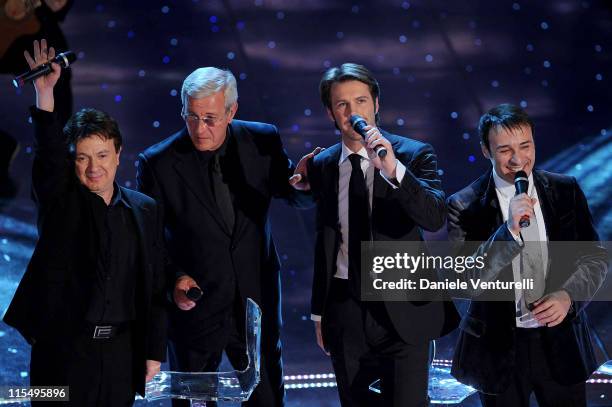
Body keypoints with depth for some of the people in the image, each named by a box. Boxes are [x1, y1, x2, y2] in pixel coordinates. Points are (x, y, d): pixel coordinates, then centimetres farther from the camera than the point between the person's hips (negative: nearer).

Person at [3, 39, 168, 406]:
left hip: (121, 348, 2)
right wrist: (45, 93, -28)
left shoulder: (144, 210, 8)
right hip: (63, 348, -2)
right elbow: (49, 157, -17)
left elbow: (155, 285, 9)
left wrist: (154, 350, 6)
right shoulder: (60, 201, 2)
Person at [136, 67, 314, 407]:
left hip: (257, 304, 2)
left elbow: (299, 199, 6)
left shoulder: (262, 142, -6)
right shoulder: (157, 163, -13)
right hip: (194, 308, -2)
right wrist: (175, 280, -22)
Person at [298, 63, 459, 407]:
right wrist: (319, 312, 16)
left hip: (402, 312, -4)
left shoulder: (414, 155, -6)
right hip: (345, 311, 4)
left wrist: (393, 169, -34)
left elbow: (435, 218, -21)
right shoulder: (322, 165, 7)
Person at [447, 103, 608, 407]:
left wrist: (569, 295, -14)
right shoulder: (464, 206, -11)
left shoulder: (565, 191, -1)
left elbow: (595, 256, 5)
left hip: (561, 342, 2)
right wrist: (508, 231, -27)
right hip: (499, 348, -2)